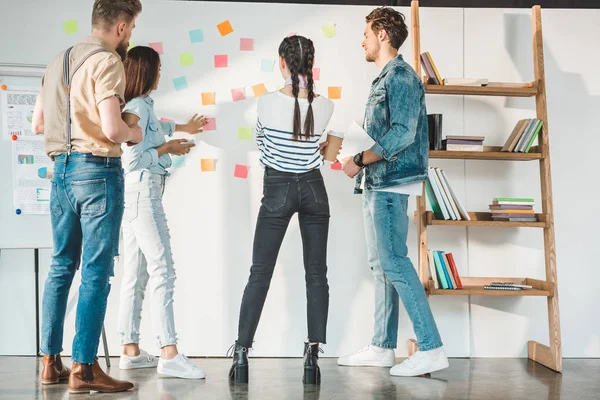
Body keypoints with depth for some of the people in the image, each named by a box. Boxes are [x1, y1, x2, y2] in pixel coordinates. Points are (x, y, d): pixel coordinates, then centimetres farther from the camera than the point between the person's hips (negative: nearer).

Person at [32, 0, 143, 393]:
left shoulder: (59, 61, 15)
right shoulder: (106, 62, -10)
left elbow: (38, 123, 19)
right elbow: (112, 129, -20)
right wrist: (134, 133, 0)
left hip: (61, 169, 8)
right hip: (98, 169, -8)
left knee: (62, 266, 14)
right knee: (97, 271, -4)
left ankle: (51, 362, 18)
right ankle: (84, 368, -3)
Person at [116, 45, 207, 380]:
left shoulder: (144, 105, 16)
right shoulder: (137, 107, -12)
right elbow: (132, 158, -19)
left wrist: (183, 128, 48)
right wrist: (167, 149, -8)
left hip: (142, 192, 10)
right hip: (142, 190, -10)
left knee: (137, 273, 10)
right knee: (163, 269, -13)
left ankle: (131, 350, 14)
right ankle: (169, 353, -16)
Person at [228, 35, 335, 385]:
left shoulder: (268, 103, -11)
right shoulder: (326, 107, -6)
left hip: (277, 190, -1)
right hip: (313, 189, 2)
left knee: (260, 274, 4)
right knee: (316, 275, 6)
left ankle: (241, 355, 3)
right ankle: (313, 357, 3)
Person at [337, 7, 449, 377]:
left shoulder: (400, 75, -11)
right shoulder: (384, 79, 18)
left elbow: (402, 133, -21)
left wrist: (359, 161, -16)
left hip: (390, 185, -10)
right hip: (377, 184, 10)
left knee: (394, 263, -12)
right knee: (381, 265, 11)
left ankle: (432, 349, -10)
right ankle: (382, 347, 18)